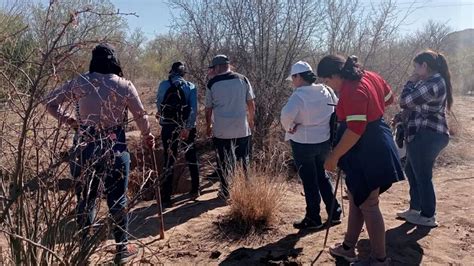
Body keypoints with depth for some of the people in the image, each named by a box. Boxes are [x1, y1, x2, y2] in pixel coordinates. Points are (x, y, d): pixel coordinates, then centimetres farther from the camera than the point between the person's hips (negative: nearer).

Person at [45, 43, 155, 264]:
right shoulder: (124, 85, -6)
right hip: (115, 147, -2)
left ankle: (83, 246, 25)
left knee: (86, 197, 14)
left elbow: (51, 102, 6)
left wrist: (69, 121, 11)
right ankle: (122, 248, 18)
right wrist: (147, 135, 17)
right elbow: (140, 115, 1)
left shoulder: (80, 83, 0)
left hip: (87, 146, 2)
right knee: (117, 197, 7)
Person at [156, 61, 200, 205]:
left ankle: (166, 197, 8)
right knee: (192, 158, 17)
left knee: (169, 161, 7)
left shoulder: (163, 85, -1)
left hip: (168, 127, 0)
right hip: (187, 127, 0)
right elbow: (194, 109, -14)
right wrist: (188, 128, -17)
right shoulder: (191, 87, -2)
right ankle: (195, 190, 26)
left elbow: (158, 103, 11)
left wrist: (161, 114, 32)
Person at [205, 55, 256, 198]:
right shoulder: (242, 79, 0)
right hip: (242, 127, 1)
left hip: (221, 130, -1)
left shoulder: (212, 83, -3)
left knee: (224, 162, 10)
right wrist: (250, 119, 17)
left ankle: (226, 192, 17)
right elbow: (251, 103, 3)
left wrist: (208, 125, 16)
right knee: (243, 160, 13)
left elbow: (208, 108, 2)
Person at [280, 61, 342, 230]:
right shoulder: (325, 91, 1)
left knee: (309, 181, 7)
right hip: (324, 140, 7)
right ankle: (334, 213, 27)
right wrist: (322, 126, 12)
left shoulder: (299, 95, -19)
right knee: (321, 176, 22)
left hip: (304, 143, -6)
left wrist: (288, 128, -14)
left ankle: (313, 219, 19)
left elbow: (286, 115, -34)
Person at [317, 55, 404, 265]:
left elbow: (355, 130, -28)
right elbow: (388, 99, 19)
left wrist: (334, 156, -21)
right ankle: (348, 247, 33)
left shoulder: (352, 91, -25)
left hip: (367, 152, -10)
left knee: (368, 206, 3)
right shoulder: (370, 77, 4)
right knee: (356, 199, 18)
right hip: (375, 146, 10)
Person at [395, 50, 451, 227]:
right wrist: (402, 117, 11)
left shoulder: (432, 83, -20)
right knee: (411, 171, 18)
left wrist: (410, 82, -4)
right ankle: (415, 209, 29)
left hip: (426, 136, -11)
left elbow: (405, 101, -19)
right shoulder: (435, 81, 14)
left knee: (422, 176, 0)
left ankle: (428, 217, 13)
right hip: (425, 135, 11)